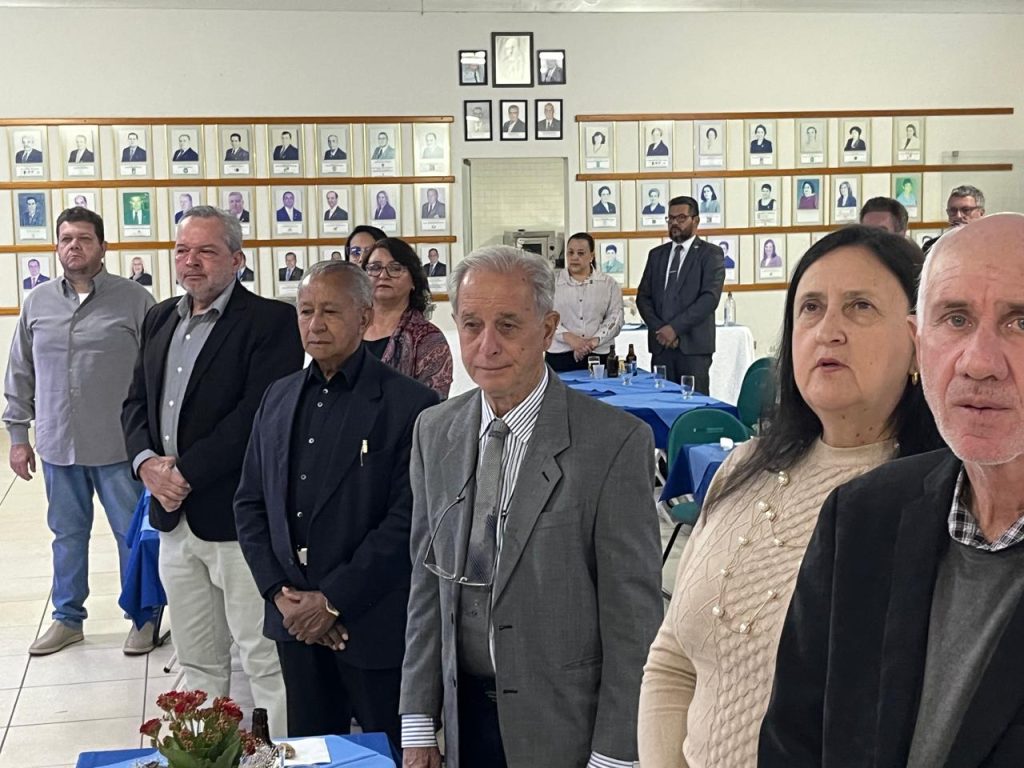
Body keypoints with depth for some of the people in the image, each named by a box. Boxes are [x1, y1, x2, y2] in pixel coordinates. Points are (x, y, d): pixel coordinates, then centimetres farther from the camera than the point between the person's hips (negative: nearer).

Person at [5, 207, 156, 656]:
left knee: (134, 535, 7)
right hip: (57, 446, 4)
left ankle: (144, 616, 23)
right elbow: (20, 376, 11)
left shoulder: (134, 300, -5)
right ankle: (67, 618, 31)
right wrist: (18, 435, 9)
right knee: (67, 535, 16)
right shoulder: (37, 304, 6)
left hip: (119, 448, -3)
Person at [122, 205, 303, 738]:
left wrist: (185, 471, -17)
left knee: (265, 659, 0)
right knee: (197, 660, 18)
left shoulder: (270, 321, -10)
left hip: (238, 517, -7)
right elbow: (136, 402, 13)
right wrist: (148, 464, -6)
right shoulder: (160, 319, 14)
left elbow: (257, 415, -18)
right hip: (174, 516, 7)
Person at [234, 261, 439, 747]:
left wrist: (333, 600, -16)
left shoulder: (409, 406, -11)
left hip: (376, 628, -5)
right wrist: (279, 592, -2)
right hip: (294, 619, 5)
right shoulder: (278, 397, 9)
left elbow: (407, 521, -16)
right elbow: (250, 502, 10)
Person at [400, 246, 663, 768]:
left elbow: (633, 613, -13)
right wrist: (418, 723, 5)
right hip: (465, 718, 5)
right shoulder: (433, 432, 2)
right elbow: (427, 582, 6)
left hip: (567, 725, -4)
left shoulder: (615, 442, -14)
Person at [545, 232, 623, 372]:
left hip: (599, 355, 1)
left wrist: (593, 341, -13)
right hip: (560, 355, -1)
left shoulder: (608, 283, 9)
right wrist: (569, 338, -16)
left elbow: (615, 317, 1)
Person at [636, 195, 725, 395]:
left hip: (694, 345, -4)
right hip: (661, 344, 4)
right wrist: (659, 329, -4)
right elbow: (643, 297, 13)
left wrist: (675, 327, -14)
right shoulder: (656, 254, 17)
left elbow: (710, 297, -10)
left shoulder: (710, 253, 2)